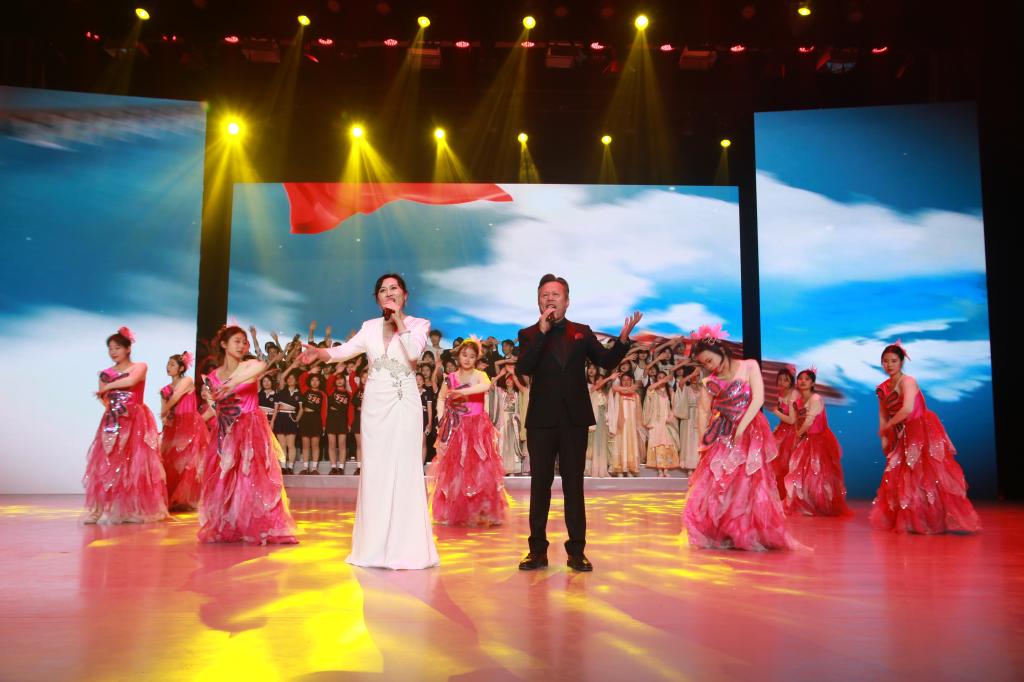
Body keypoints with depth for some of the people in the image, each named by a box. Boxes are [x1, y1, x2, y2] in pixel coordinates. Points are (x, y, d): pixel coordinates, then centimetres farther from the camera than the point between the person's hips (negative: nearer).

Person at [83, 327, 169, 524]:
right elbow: (103, 399, 6)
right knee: (108, 465, -4)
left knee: (136, 464, -4)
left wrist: (106, 388, -5)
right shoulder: (106, 373, 13)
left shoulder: (140, 367, 3)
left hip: (136, 423, -3)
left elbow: (130, 381, -17)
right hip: (113, 423, 3)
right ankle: (108, 509, 0)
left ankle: (136, 510, 1)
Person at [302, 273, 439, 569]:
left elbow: (414, 352, -15)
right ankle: (375, 545, 12)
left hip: (405, 404, -3)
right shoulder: (370, 326, 10)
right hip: (375, 403, 3)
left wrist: (399, 320, -11)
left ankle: (405, 546, 2)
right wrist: (319, 352, -21)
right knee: (375, 470, 4)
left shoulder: (419, 324, 4)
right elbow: (346, 350, -4)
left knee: (404, 470, -4)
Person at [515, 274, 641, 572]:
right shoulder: (529, 334, 3)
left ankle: (576, 550, 11)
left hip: (575, 419, 1)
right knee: (540, 484, 6)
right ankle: (538, 550, 14)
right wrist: (543, 331, -17)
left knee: (573, 484, 6)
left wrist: (623, 338, -12)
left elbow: (607, 361, 3)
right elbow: (523, 368, -14)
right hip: (541, 420, 0)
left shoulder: (582, 332, 8)